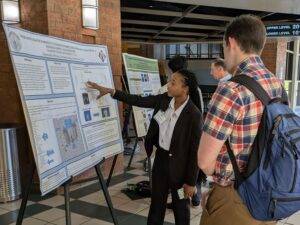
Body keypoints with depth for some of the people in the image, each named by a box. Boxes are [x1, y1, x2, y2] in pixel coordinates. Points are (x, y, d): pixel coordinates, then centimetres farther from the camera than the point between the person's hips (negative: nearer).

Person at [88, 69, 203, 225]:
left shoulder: (194, 114, -23)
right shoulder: (164, 99, -5)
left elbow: (195, 150, -18)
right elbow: (139, 101, 2)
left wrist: (191, 182, -13)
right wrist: (110, 91, -3)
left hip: (179, 165, -5)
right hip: (160, 158, 6)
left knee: (180, 208, 14)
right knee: (156, 204, 18)